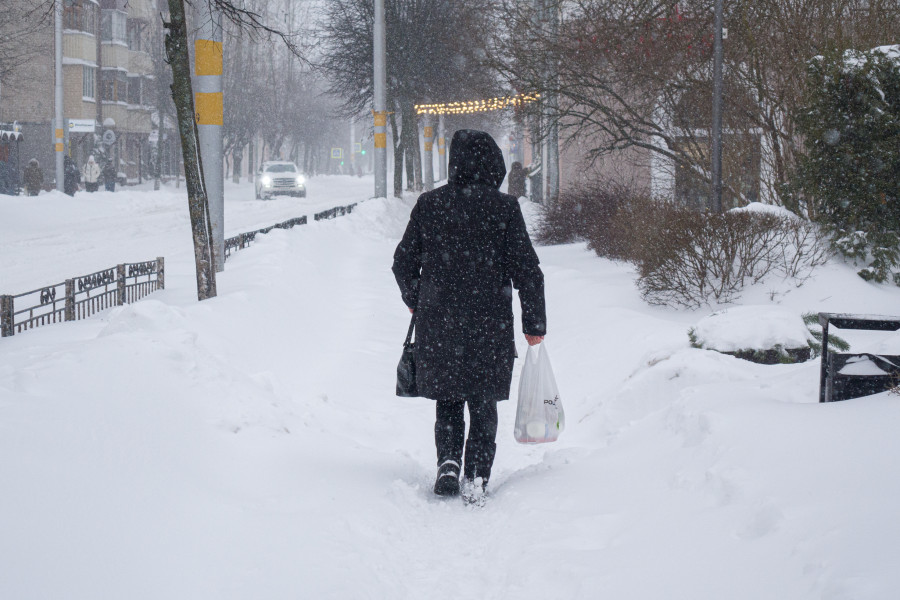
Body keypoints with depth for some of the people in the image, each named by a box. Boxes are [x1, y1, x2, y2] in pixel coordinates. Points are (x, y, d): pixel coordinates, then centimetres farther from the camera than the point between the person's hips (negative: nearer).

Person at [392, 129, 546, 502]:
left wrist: (415, 302, 26)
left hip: (437, 322, 1)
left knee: (447, 401, 16)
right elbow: (527, 271, -6)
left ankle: (448, 461, -3)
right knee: (483, 404, 11)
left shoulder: (429, 204, 0)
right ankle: (476, 477, 3)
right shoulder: (504, 208, -6)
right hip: (490, 326, -1)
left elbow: (404, 263, 7)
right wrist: (534, 325, 4)